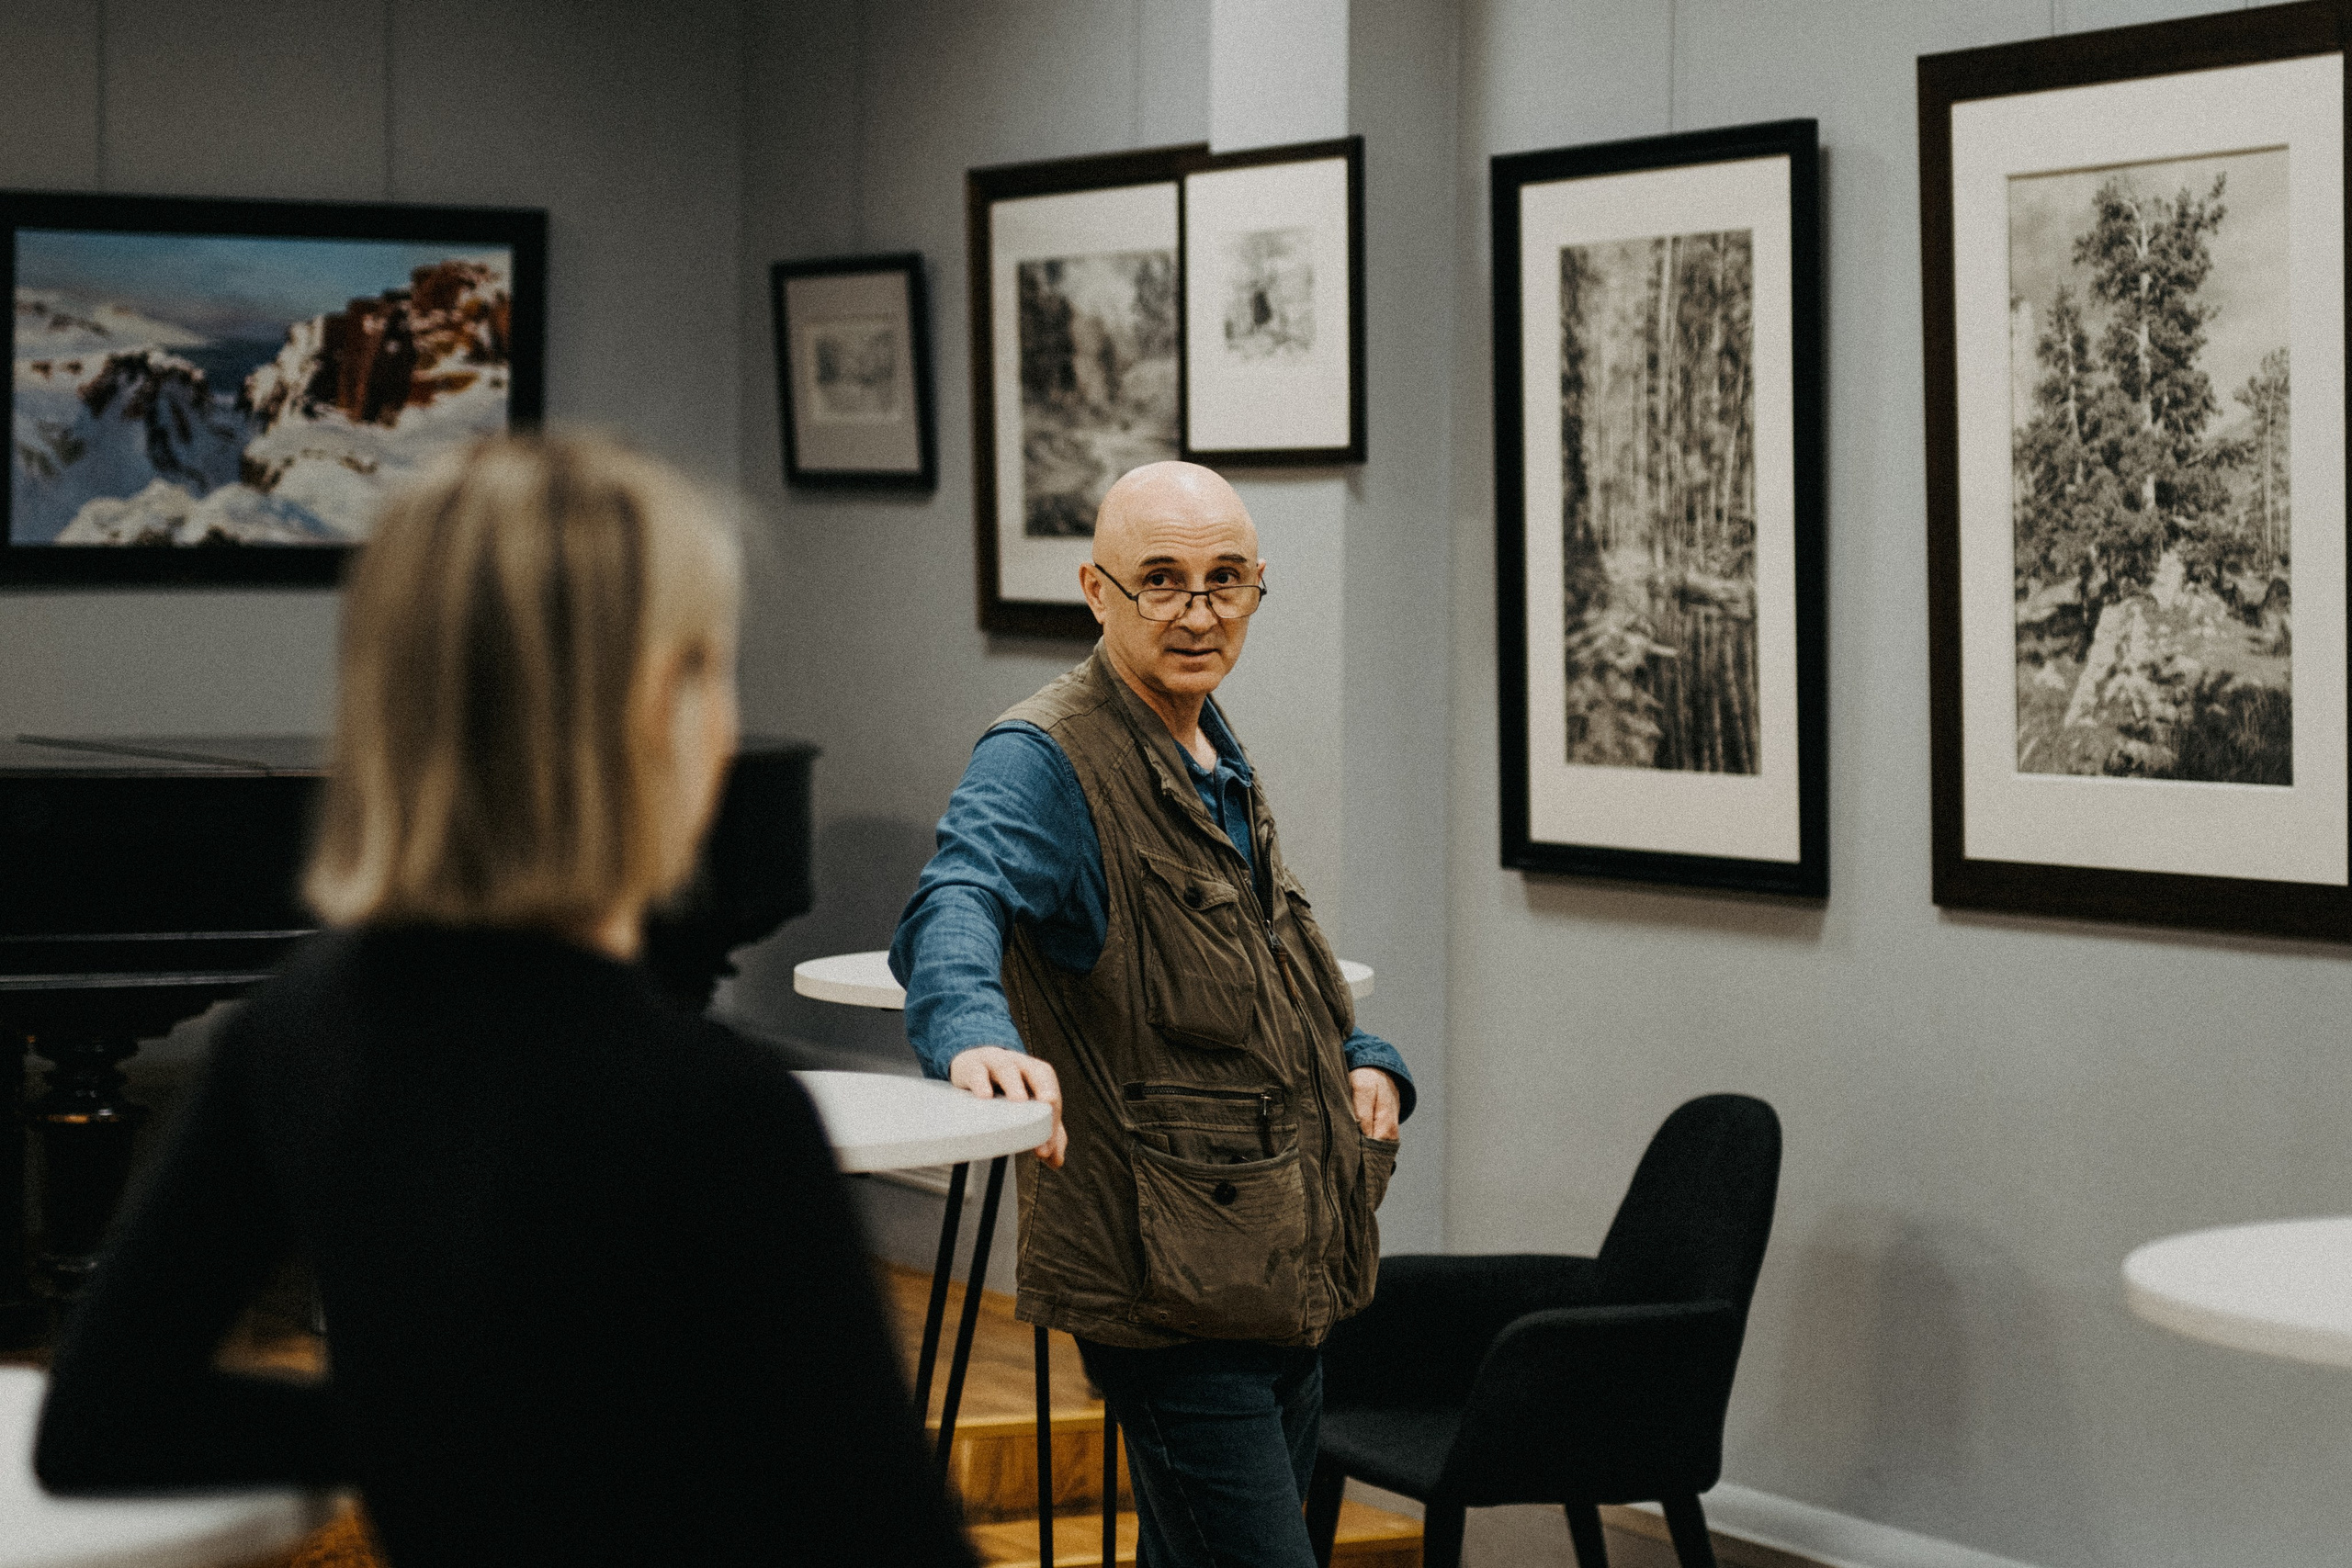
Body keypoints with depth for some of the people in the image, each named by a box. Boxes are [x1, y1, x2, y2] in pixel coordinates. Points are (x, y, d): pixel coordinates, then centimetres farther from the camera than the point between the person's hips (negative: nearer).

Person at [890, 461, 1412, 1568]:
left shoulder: (1220, 763, 17)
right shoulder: (1043, 760, -13)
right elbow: (953, 906, -33)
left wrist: (1363, 1061, 10)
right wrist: (980, 1035, -55)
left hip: (1281, 1285, 9)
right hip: (1167, 1287, -9)